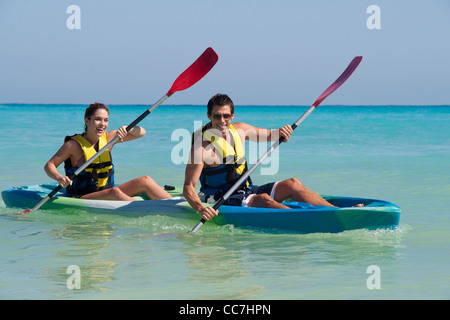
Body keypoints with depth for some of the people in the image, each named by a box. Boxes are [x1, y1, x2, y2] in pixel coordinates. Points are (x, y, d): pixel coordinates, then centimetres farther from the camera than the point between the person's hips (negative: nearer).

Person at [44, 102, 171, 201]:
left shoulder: (108, 138, 7)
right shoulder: (74, 144, -7)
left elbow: (141, 132, 5)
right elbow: (49, 165, -6)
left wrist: (126, 128, -16)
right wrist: (59, 178, -27)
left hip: (107, 193, 6)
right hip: (82, 198, -6)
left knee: (145, 181, -12)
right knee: (115, 192, -35)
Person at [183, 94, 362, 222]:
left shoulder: (239, 130, 4)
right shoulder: (202, 146, -17)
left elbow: (268, 135, 21)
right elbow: (188, 187, -20)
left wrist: (280, 132, -3)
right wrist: (200, 208, -38)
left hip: (246, 191, 8)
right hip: (223, 201, -8)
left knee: (292, 184, -7)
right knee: (262, 199, -33)